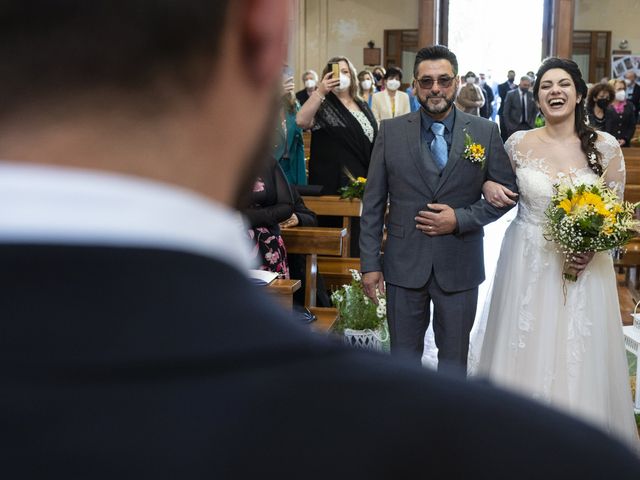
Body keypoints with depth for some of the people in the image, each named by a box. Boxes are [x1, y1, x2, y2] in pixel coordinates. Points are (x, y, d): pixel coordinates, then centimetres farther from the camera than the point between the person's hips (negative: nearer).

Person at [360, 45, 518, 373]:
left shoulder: (485, 132, -1)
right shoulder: (391, 132, -1)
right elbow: (373, 203, 0)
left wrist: (460, 219, -13)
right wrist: (370, 263, -3)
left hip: (460, 268, 0)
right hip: (404, 265, 0)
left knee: (454, 358, 15)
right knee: (403, 356, 14)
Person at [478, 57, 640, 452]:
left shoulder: (605, 147, -5)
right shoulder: (519, 143, -2)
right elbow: (496, 182, 16)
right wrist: (489, 187, -8)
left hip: (585, 266, -1)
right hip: (528, 265, 1)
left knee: (580, 361, 7)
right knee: (527, 354, 9)